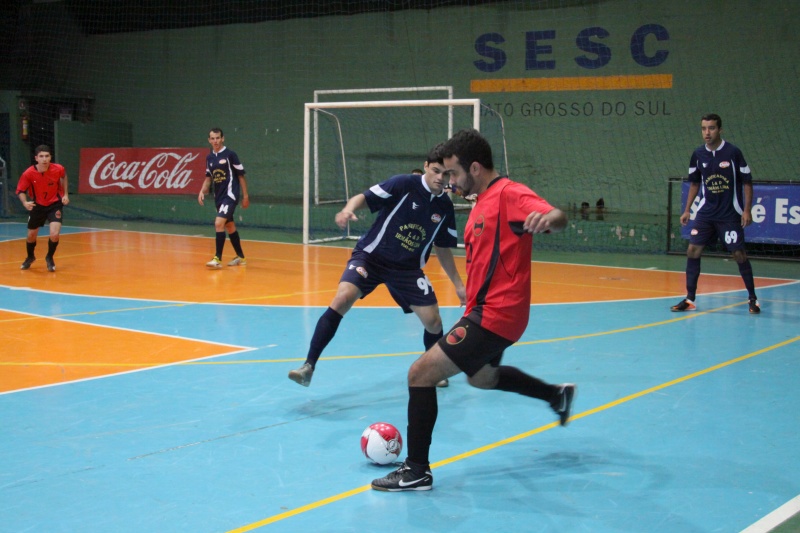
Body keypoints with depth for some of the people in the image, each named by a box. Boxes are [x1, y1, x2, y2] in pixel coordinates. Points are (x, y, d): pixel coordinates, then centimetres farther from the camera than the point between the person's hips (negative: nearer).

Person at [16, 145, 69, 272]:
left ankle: (49, 258, 13)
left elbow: (64, 176, 6)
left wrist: (65, 194, 1)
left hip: (55, 204, -1)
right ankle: (30, 257, 47)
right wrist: (25, 202, -31)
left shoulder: (58, 169, -20)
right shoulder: (28, 174, -23)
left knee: (55, 234, -18)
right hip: (37, 205, 1)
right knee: (31, 236, 14)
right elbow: (20, 191, -11)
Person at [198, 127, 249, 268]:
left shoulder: (230, 154, -9)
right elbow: (209, 177, 18)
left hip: (230, 195, -7)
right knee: (230, 226, 14)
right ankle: (240, 257, 25)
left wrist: (245, 195, -4)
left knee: (219, 223, -19)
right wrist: (202, 191, 1)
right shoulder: (209, 157, 8)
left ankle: (218, 259, -15)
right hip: (218, 197, 7)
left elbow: (241, 175, -5)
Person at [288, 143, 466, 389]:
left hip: (408, 268, 4)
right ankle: (308, 367, -21)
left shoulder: (445, 207, 0)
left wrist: (458, 284, 9)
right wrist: (348, 210, -41)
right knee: (342, 299, -26)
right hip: (371, 255, -4)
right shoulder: (404, 184, -14)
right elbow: (364, 197, -19)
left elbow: (443, 249, 11)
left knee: (433, 321, -4)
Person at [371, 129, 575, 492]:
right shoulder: (483, 201, 12)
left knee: (421, 374, -13)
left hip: (495, 315, -11)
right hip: (486, 311, 11)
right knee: (481, 377, 34)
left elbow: (557, 217, -35)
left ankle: (417, 471, -4)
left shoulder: (508, 194, -18)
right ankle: (556, 395, 49)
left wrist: (548, 219, -57)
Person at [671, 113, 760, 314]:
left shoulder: (733, 153, -10)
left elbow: (747, 182, -4)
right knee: (693, 250, -4)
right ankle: (690, 299, 4)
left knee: (739, 254, -2)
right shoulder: (698, 155, 2)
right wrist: (687, 210, 9)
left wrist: (747, 210, -11)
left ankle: (752, 298, 14)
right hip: (706, 213, 4)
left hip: (730, 214, -4)